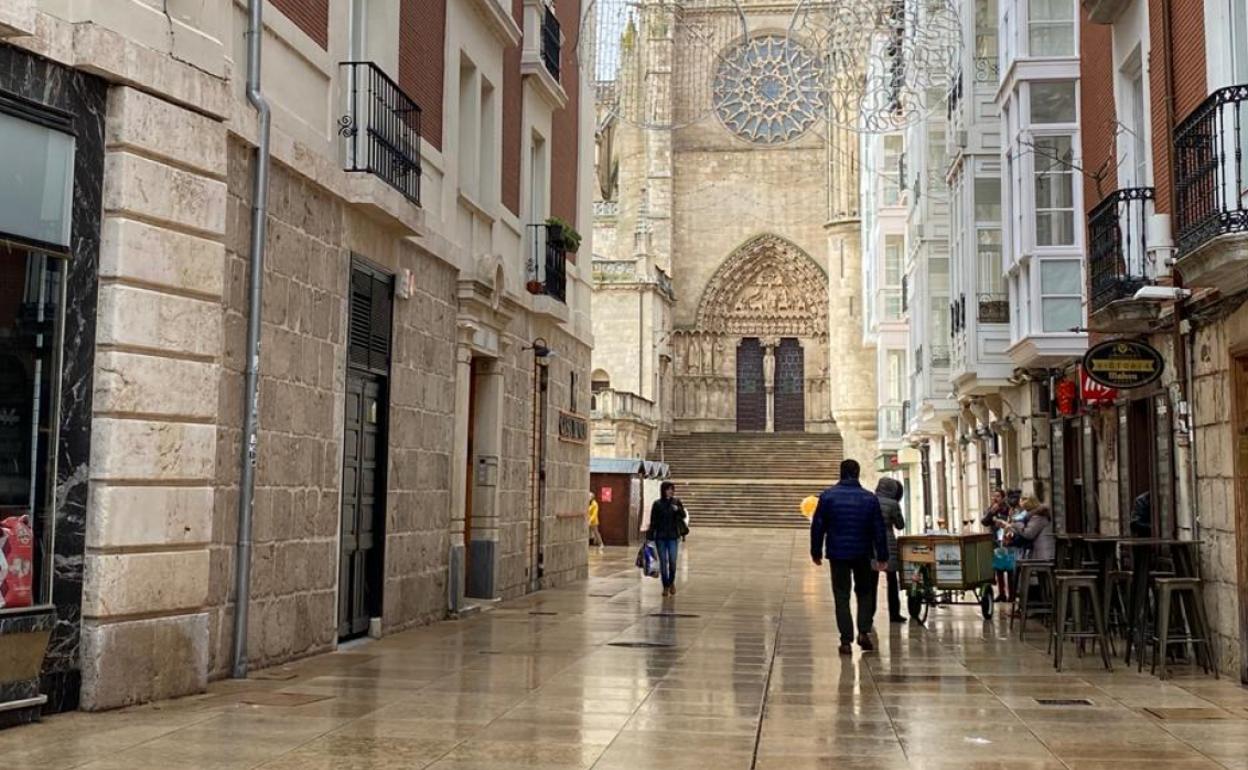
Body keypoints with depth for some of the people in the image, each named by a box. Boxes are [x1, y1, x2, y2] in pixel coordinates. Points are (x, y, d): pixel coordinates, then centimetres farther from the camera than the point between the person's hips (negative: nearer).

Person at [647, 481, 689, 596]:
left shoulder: (676, 502, 2)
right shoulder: (657, 504, -1)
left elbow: (683, 516, -2)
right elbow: (653, 521, 1)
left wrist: (678, 509, -22)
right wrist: (651, 536, -3)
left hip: (673, 536, 0)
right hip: (660, 536, 0)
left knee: (672, 561, -1)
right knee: (663, 562, 3)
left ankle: (672, 582, 24)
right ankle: (666, 586, 13)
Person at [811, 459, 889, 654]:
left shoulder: (828, 496, -5)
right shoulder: (870, 498, -2)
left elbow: (818, 526, -2)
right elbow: (879, 530, -1)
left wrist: (816, 552, 8)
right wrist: (882, 557, 3)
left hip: (838, 553, -1)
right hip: (863, 554, 1)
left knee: (842, 596, 4)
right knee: (865, 592, 17)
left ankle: (846, 641, 0)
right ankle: (864, 632, 4)